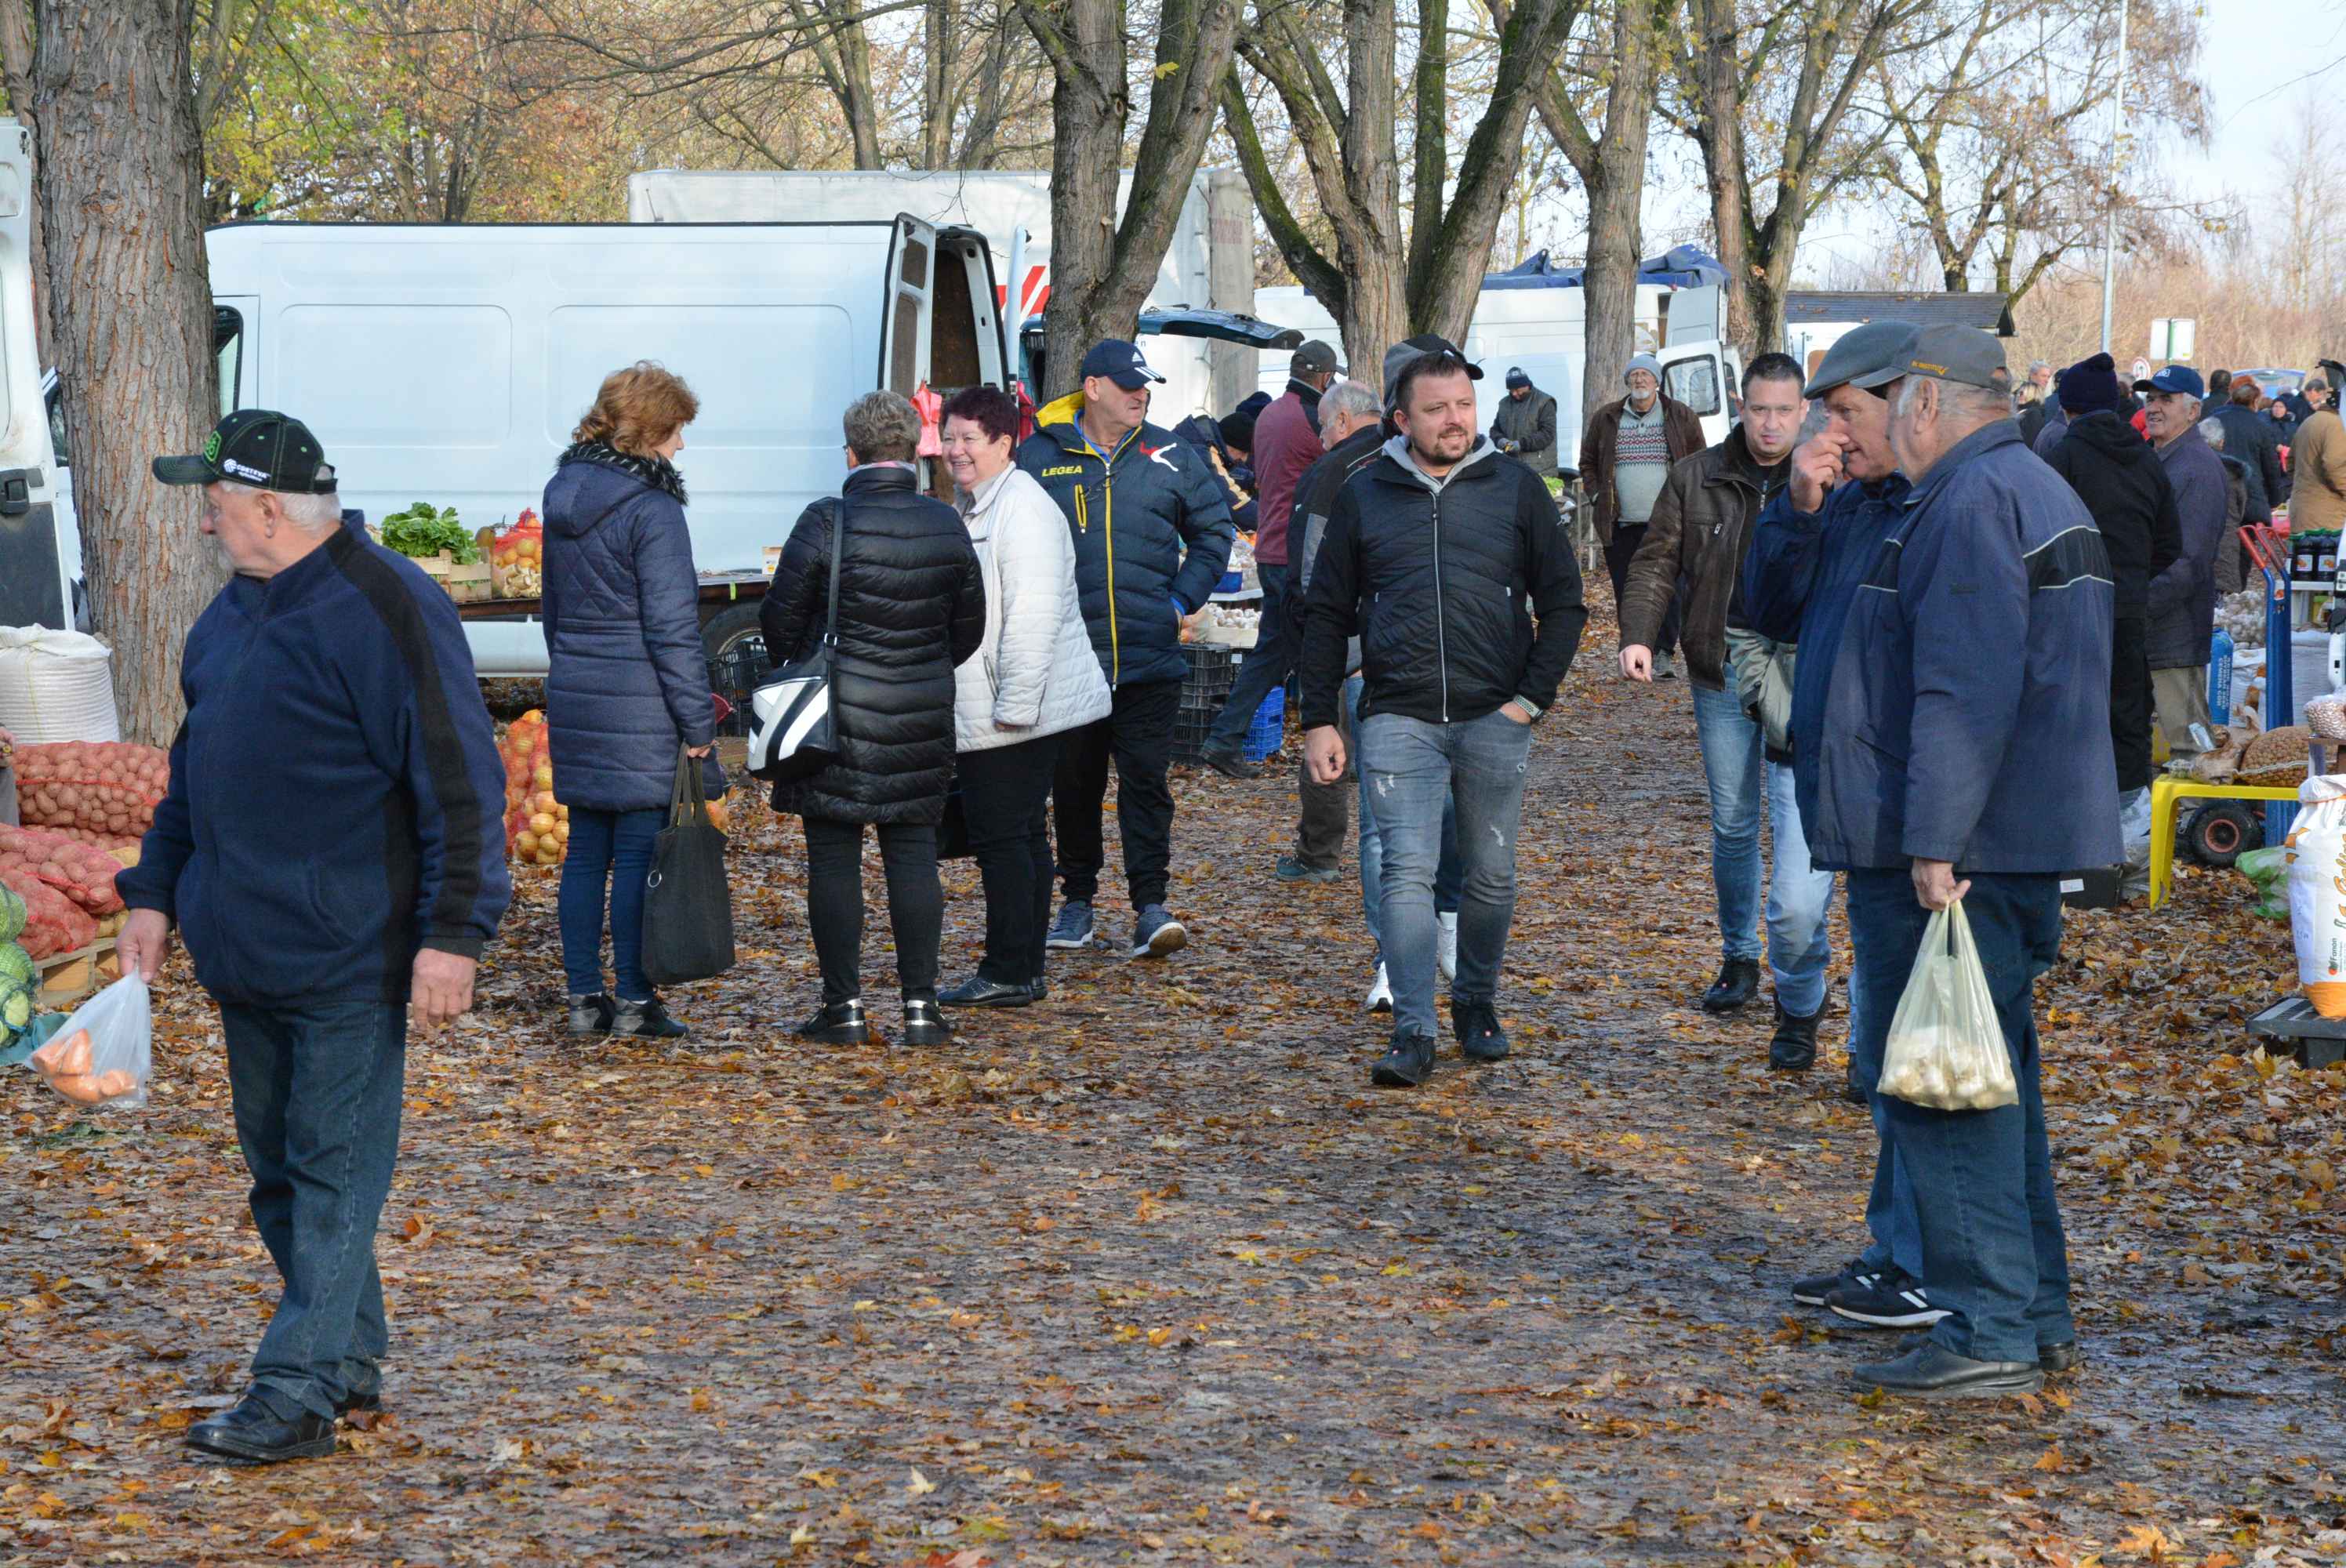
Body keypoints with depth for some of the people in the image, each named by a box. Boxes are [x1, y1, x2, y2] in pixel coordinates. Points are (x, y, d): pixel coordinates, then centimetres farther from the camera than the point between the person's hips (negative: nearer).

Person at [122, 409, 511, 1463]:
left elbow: (459, 784, -16)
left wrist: (452, 935, -19)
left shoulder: (383, 611, -14)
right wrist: (154, 892, 18)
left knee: (333, 1175, -3)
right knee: (277, 1169, 14)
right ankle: (351, 1359, 24)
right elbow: (194, 768, 24)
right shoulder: (232, 613, 13)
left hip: (346, 961, -9)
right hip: (245, 951, 9)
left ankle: (299, 1391, 0)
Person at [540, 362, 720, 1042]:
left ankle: (584, 997, 15)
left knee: (586, 849, 12)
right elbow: (672, 628, -15)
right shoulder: (652, 508, -14)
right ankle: (634, 1002, 2)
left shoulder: (564, 494, 10)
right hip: (640, 709, -8)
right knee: (640, 853, -1)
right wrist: (698, 724, -11)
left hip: (574, 699, 8)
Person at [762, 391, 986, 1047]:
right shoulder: (946, 526, 2)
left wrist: (793, 669, 15)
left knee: (834, 859, 3)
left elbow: (781, 618, -5)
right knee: (913, 854, 9)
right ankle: (921, 1004, 8)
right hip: (921, 721, 4)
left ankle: (845, 1007, 4)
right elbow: (969, 627, 11)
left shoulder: (827, 523, -12)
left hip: (837, 718, -4)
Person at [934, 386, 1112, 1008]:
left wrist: (1014, 705, -23)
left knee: (1003, 835, -7)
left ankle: (1010, 973, -2)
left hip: (1015, 714, -10)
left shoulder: (1022, 509, -15)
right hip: (981, 715, 10)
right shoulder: (969, 510, 18)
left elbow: (1032, 617, -22)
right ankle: (1023, 971, 19)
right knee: (1023, 834, 13)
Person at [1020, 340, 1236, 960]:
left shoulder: (1168, 457, 5)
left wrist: (1183, 599, 7)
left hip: (1150, 658, 0)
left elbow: (1214, 529, 16)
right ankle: (1077, 902, 21)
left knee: (1146, 780, -6)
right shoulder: (1039, 457, 1)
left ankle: (1151, 906, -6)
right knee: (1073, 786, 9)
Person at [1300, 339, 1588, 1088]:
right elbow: (1327, 614, 9)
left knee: (1492, 876, 9)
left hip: (1495, 718, 1)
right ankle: (1412, 1032, -9)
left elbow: (1564, 602, 7)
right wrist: (1318, 720, 3)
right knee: (1408, 871, -10)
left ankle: (1476, 1003, 29)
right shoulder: (1364, 496, 4)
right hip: (1398, 718, -1)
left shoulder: (1516, 488, 3)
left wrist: (1534, 696, -2)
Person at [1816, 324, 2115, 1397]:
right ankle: (2037, 1318, 21)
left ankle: (1989, 1333, -7)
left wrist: (1933, 843, -25)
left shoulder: (1971, 501, -14)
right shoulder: (2043, 493, 20)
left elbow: (1967, 689, -23)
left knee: (1943, 1092, -8)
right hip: (2024, 845, 11)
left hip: (1948, 858, -11)